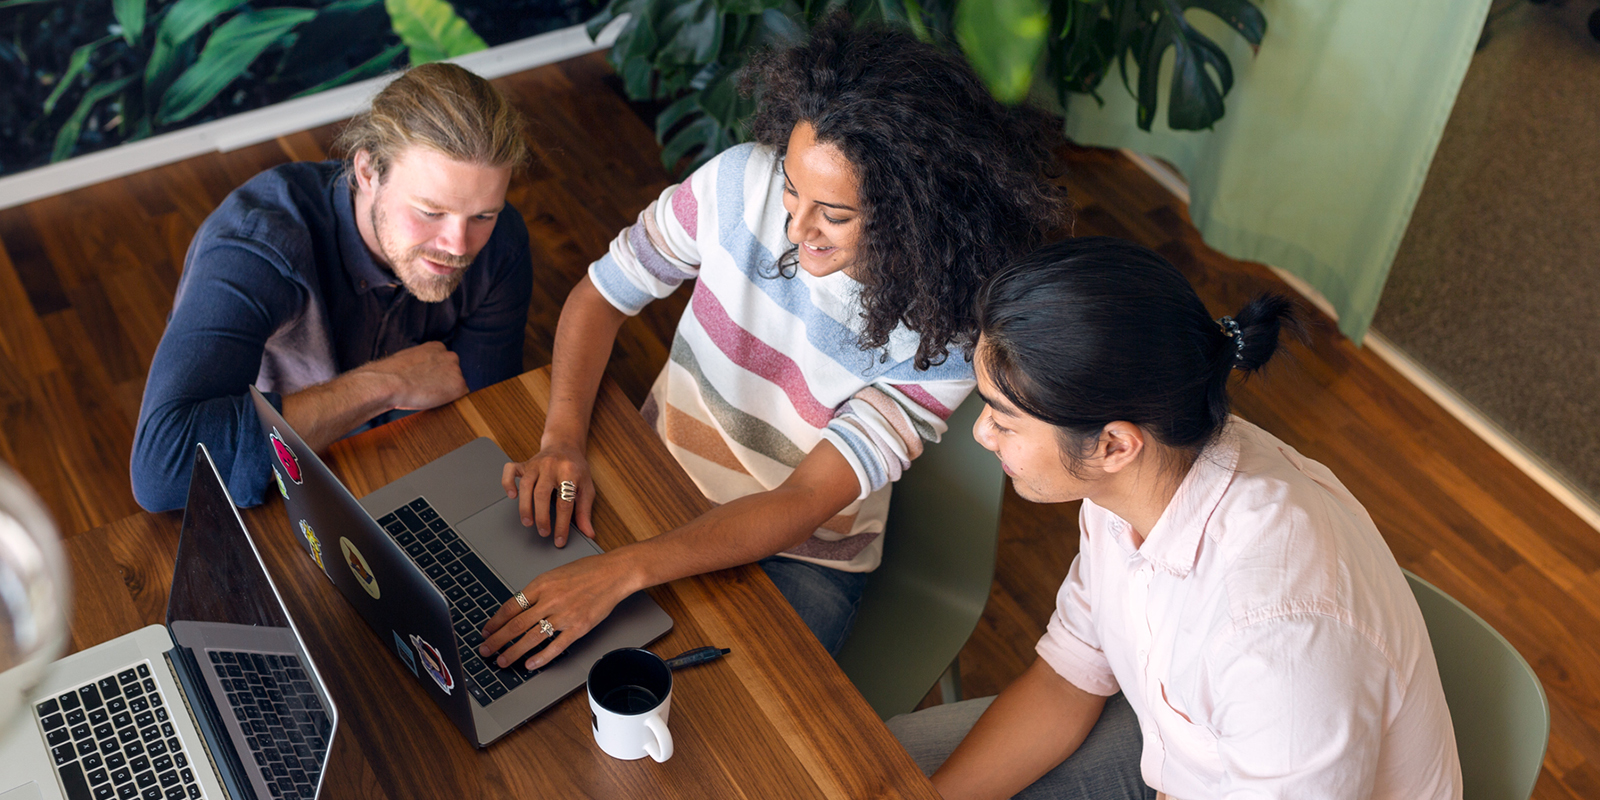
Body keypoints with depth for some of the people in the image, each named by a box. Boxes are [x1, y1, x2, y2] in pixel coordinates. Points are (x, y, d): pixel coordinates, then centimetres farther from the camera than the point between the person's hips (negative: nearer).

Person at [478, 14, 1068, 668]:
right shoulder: (743, 180, -16)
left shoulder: (943, 339, -25)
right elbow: (600, 296, -5)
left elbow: (800, 505, -29)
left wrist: (622, 572, -41)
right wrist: (562, 439, -22)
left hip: (798, 557, -3)